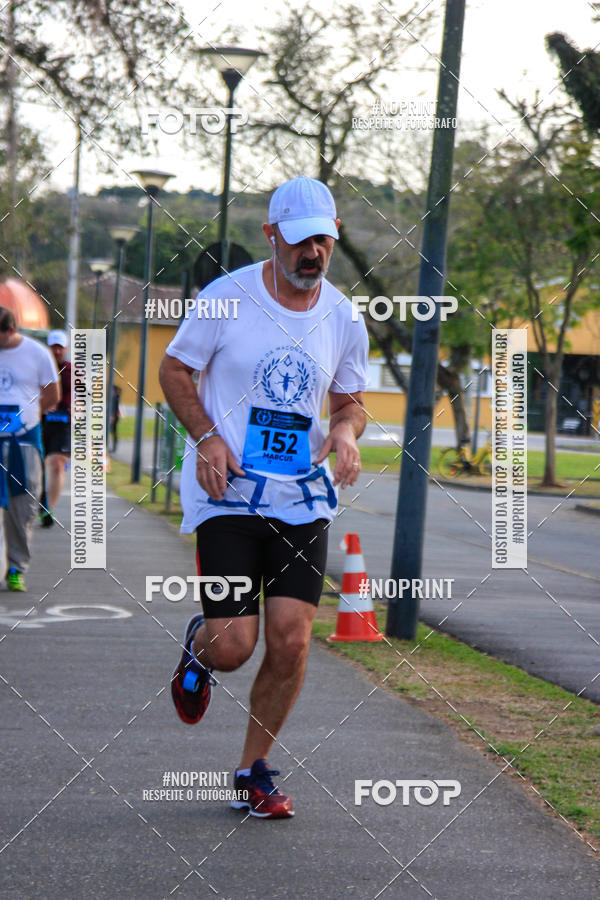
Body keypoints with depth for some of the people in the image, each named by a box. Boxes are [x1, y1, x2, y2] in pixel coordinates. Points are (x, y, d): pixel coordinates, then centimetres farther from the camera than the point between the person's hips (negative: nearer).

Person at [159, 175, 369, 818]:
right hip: (226, 494, -3)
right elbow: (175, 369, 4)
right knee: (233, 646, -10)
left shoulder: (344, 318, 5)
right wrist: (206, 438, -11)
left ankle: (254, 772, 13)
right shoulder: (228, 297, -6)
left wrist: (346, 432, -6)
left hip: (303, 499, 3)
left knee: (290, 642, -7)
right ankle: (197, 648, 29)